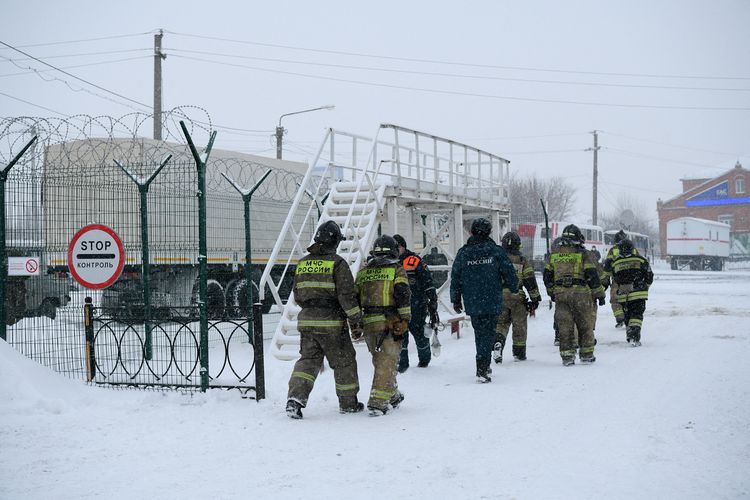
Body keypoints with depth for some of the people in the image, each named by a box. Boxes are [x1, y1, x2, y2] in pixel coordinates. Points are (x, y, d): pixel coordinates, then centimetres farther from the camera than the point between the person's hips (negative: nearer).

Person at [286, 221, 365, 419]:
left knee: (308, 359, 8)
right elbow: (347, 296, -12)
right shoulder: (337, 263, -9)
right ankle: (348, 403, 20)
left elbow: (297, 295, 16)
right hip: (331, 322, -5)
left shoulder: (302, 263, 8)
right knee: (343, 361, 10)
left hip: (306, 321, 5)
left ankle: (295, 397, -12)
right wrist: (356, 321, -6)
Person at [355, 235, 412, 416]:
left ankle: (393, 396, 31)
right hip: (390, 322, -5)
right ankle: (378, 402, -10)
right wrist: (405, 320, -8)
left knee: (381, 361, 19)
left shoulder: (363, 271, 14)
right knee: (386, 363, -2)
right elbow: (403, 294, -11)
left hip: (368, 323, 5)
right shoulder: (396, 269, 0)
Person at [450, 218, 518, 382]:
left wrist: (456, 299, 16)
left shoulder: (463, 253, 1)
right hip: (492, 302, -2)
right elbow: (509, 272, -1)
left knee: (479, 333, 17)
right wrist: (514, 289, 19)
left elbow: (455, 277, 5)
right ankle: (482, 369, -9)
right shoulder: (496, 251, -5)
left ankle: (484, 366, 26)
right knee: (488, 333, 0)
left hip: (472, 304, 2)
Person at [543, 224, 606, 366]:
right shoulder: (583, 254, -3)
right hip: (580, 294, -3)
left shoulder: (554, 255, 9)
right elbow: (592, 275, -5)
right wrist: (600, 294, 2)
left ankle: (567, 355, 4)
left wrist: (551, 292, 27)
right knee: (584, 324, 9)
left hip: (560, 294, 3)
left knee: (565, 326, 6)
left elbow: (547, 276, 14)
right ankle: (586, 354, 15)